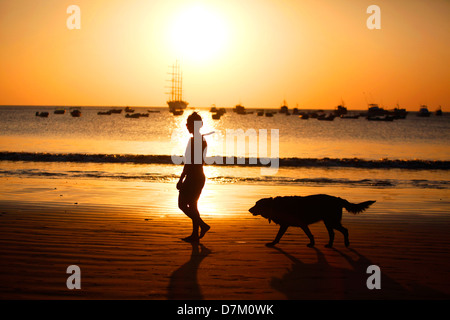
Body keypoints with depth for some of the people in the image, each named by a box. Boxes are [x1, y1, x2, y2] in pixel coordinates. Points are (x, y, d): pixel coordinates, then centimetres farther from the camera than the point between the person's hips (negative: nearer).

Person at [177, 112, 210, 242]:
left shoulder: (193, 140, -17)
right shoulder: (203, 140, 12)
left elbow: (189, 162, -20)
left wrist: (181, 179, -16)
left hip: (192, 178, -9)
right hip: (200, 177, 9)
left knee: (182, 204, -1)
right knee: (192, 205, 14)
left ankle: (203, 225, -7)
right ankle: (195, 234, 14)